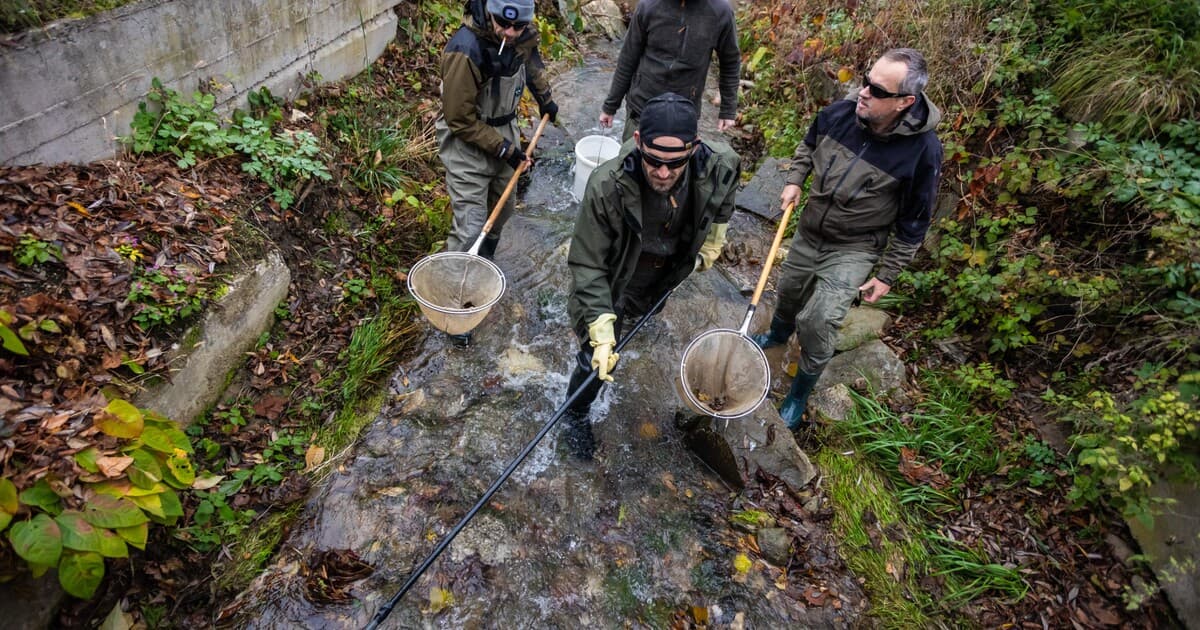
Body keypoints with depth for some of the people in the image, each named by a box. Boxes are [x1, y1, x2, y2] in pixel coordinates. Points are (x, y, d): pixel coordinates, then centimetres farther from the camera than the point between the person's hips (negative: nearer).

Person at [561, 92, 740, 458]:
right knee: (598, 357, -1)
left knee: (645, 318, 31)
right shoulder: (607, 185, -39)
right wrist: (601, 334, -36)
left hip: (668, 274, 4)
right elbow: (588, 266, -31)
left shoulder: (720, 166, -28)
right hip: (614, 280, -4)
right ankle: (576, 414, 29)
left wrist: (712, 244, 8)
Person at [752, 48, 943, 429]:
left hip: (853, 251, -4)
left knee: (818, 323, -11)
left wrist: (887, 276, -8)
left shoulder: (922, 149, -24)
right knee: (789, 291, 24)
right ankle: (778, 333, 59)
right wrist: (795, 180, -3)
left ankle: (800, 394, 15)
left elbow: (913, 223, -12)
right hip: (808, 232, 5)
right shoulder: (841, 112, -15)